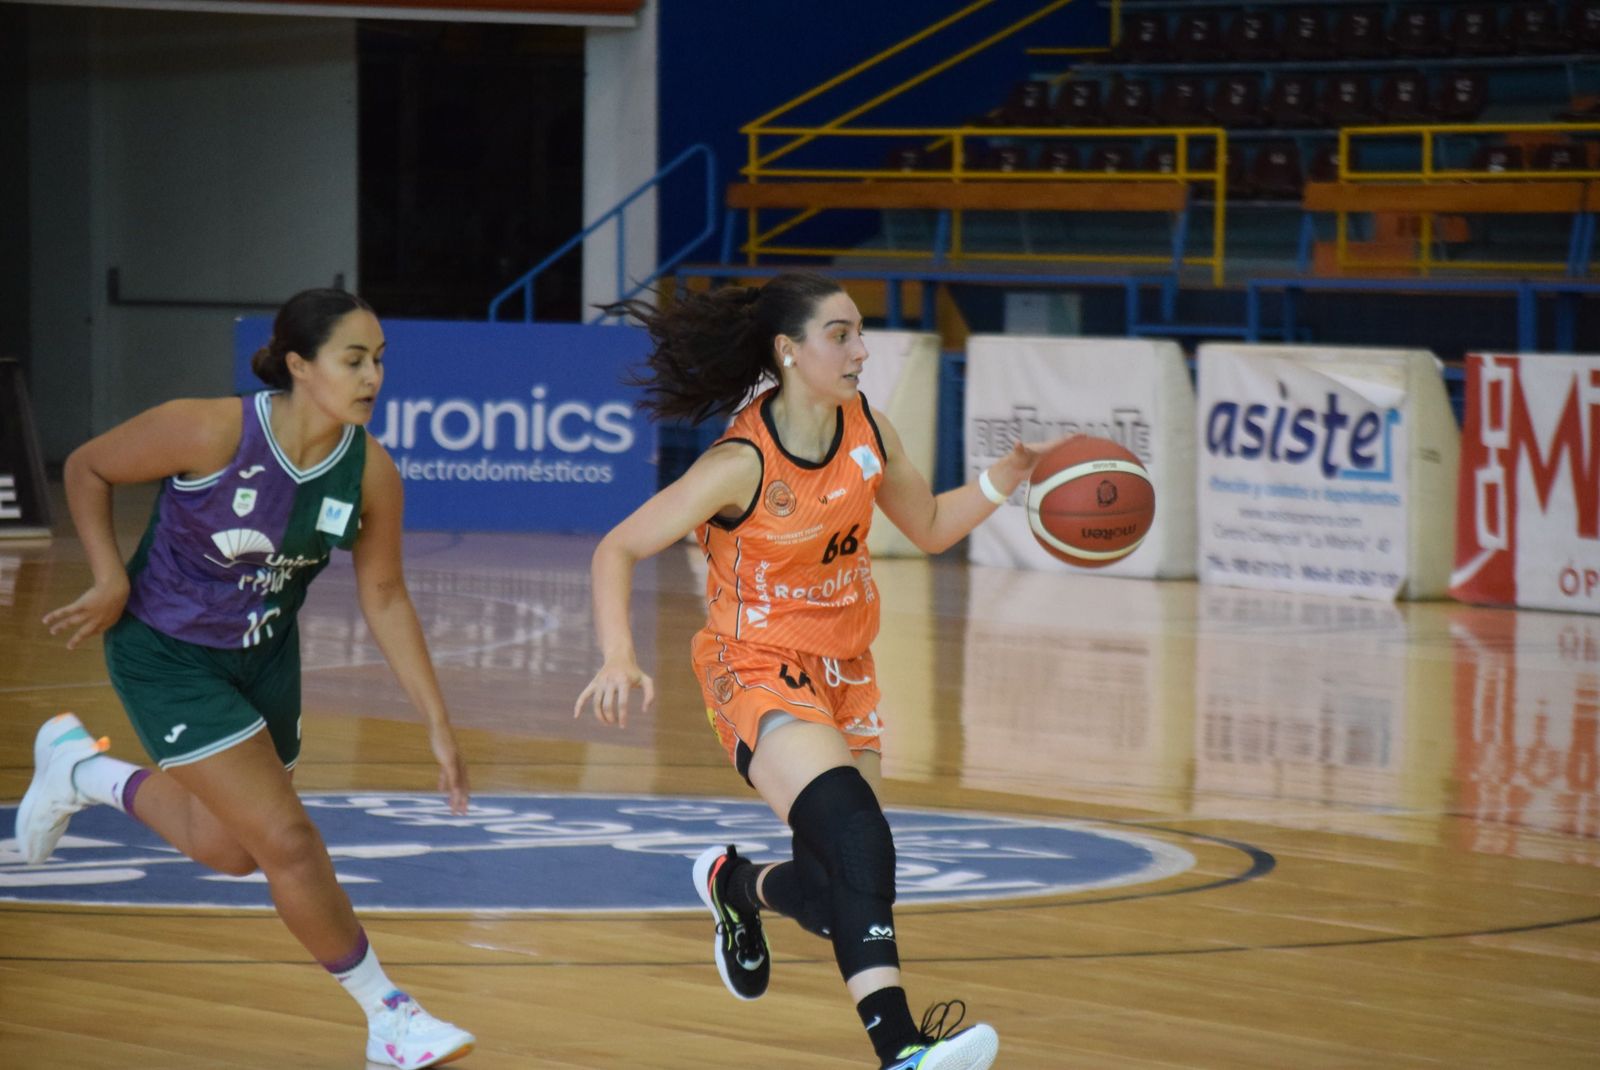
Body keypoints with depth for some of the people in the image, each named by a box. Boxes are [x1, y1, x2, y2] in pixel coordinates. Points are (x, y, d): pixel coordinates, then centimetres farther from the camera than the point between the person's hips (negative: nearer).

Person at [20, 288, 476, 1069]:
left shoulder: (370, 471, -15)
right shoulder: (210, 432, -29)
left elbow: (383, 596, -3)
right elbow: (86, 469, -12)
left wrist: (438, 724, -5)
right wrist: (111, 581, -20)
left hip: (265, 653, 6)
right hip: (166, 654, -6)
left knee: (230, 848, 22)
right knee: (288, 842, -11)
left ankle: (78, 769, 45)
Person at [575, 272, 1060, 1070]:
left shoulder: (866, 430, -3)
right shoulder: (744, 463, -21)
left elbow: (928, 527, 13)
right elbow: (617, 550, -17)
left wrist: (1002, 482, -5)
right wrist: (618, 659, -31)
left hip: (843, 672, 7)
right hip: (759, 673, -7)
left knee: (841, 890, 7)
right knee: (854, 825, -31)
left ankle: (734, 885, 42)